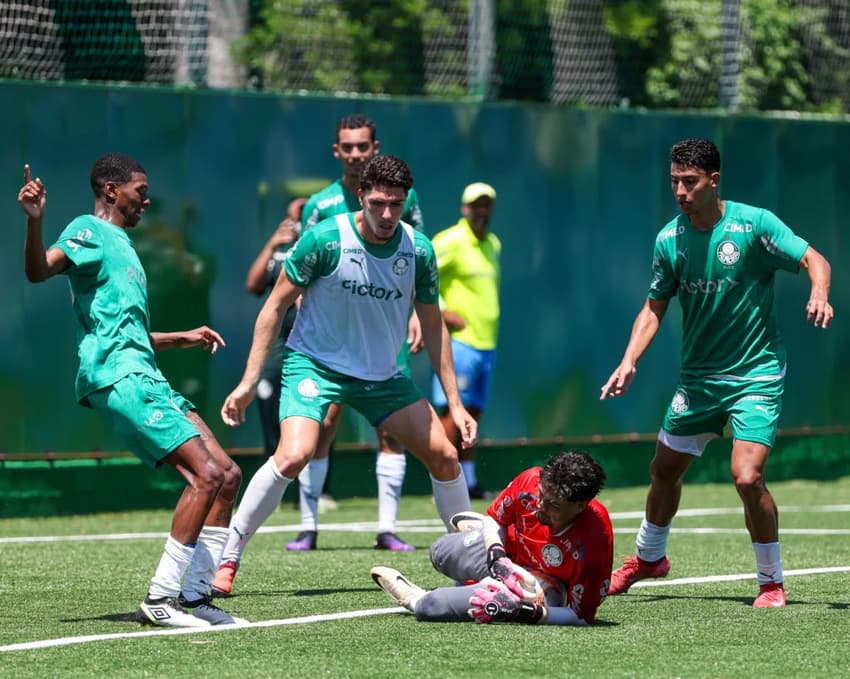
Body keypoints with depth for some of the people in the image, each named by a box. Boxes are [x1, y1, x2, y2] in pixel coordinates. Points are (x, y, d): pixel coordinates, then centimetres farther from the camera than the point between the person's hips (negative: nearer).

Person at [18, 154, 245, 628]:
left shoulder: (121, 244, 27)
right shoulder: (90, 232, -2)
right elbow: (38, 271, -21)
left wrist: (182, 338, 35)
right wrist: (35, 220, -37)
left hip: (145, 377, 10)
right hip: (118, 378, -10)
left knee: (227, 474, 4)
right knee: (206, 474, -18)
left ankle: (194, 596, 6)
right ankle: (160, 598, -15)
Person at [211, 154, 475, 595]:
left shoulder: (418, 250, -7)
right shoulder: (325, 240, -18)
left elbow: (433, 326, 5)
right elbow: (276, 305, -9)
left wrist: (455, 403, 4)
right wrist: (249, 380, -12)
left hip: (382, 376, 4)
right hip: (314, 364, -4)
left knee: (444, 456, -1)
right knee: (294, 455, -28)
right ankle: (225, 559, -15)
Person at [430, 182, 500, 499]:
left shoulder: (493, 244, 17)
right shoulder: (450, 242, -8)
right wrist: (442, 310, -18)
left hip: (487, 342, 8)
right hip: (460, 339, -8)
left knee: (473, 412, 8)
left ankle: (468, 480, 10)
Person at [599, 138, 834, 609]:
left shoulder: (753, 224, -14)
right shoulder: (669, 239, -1)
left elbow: (814, 259, -15)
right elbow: (654, 308, 7)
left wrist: (819, 295, -37)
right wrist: (629, 362, -6)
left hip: (756, 376, -5)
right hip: (697, 376, 5)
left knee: (747, 477, -20)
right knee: (664, 470, 16)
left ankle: (771, 582, -1)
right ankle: (648, 558, 43)